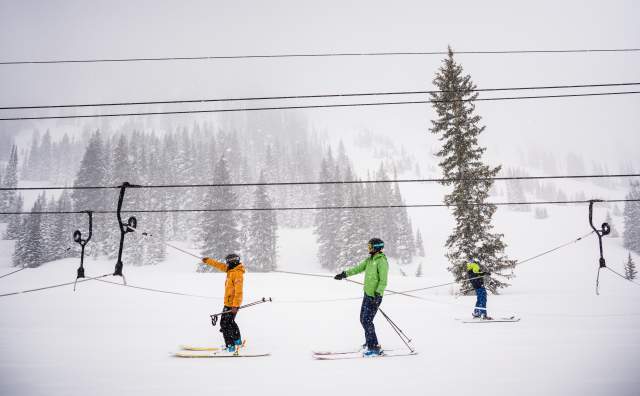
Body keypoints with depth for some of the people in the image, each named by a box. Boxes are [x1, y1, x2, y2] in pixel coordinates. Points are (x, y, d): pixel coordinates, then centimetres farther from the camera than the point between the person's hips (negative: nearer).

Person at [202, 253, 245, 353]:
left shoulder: (237, 274, -19)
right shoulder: (231, 270, 9)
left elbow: (238, 291, -24)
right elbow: (220, 265, 24)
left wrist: (235, 306, -27)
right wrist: (208, 261, 30)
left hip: (232, 303, -10)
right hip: (229, 302, 10)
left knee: (225, 324, -10)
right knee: (230, 322, 22)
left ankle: (230, 346, -11)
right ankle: (237, 341, 36)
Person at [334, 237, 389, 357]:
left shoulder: (382, 261, -15)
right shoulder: (370, 259, 13)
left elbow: (383, 281, -19)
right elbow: (359, 268, 21)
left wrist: (378, 294, -26)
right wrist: (344, 274, 19)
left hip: (374, 296, -9)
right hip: (367, 294, 9)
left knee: (367, 321, -10)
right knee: (363, 319, 12)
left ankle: (374, 348, -3)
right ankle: (371, 343, 23)